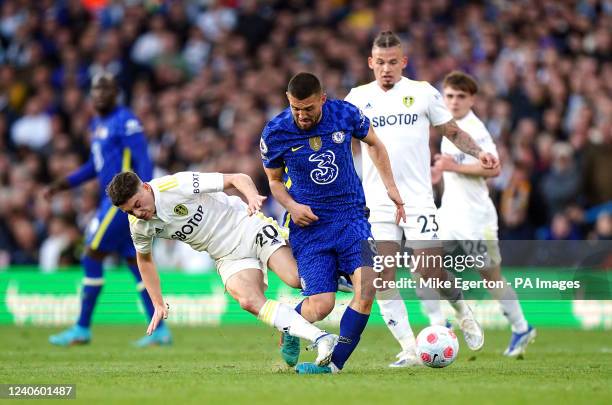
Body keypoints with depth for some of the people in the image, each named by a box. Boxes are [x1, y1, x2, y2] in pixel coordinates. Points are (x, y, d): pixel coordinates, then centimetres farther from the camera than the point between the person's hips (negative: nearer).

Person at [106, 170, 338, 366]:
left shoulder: (178, 185, -21)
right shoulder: (138, 226, -5)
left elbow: (238, 179, -18)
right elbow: (144, 258, 17)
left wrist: (252, 195, -39)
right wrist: (158, 305, 14)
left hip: (248, 228, -4)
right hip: (228, 258, 4)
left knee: (297, 279, -24)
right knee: (249, 301, -25)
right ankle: (321, 339, -33)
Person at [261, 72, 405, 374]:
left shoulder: (346, 114, -6)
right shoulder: (275, 134, -9)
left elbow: (373, 143, 16)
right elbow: (274, 181, 9)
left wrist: (390, 187, 13)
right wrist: (292, 206, -11)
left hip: (351, 216, 2)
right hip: (309, 224, -2)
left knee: (366, 286, -21)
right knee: (320, 306, -12)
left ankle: (335, 363, -8)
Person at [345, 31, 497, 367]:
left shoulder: (423, 93, 5)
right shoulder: (358, 97, 8)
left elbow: (452, 131, 13)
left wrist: (478, 153, -3)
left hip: (417, 200, -2)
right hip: (377, 203, 2)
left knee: (430, 272, -9)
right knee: (382, 279, -9)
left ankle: (461, 310, 23)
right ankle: (409, 350, -2)